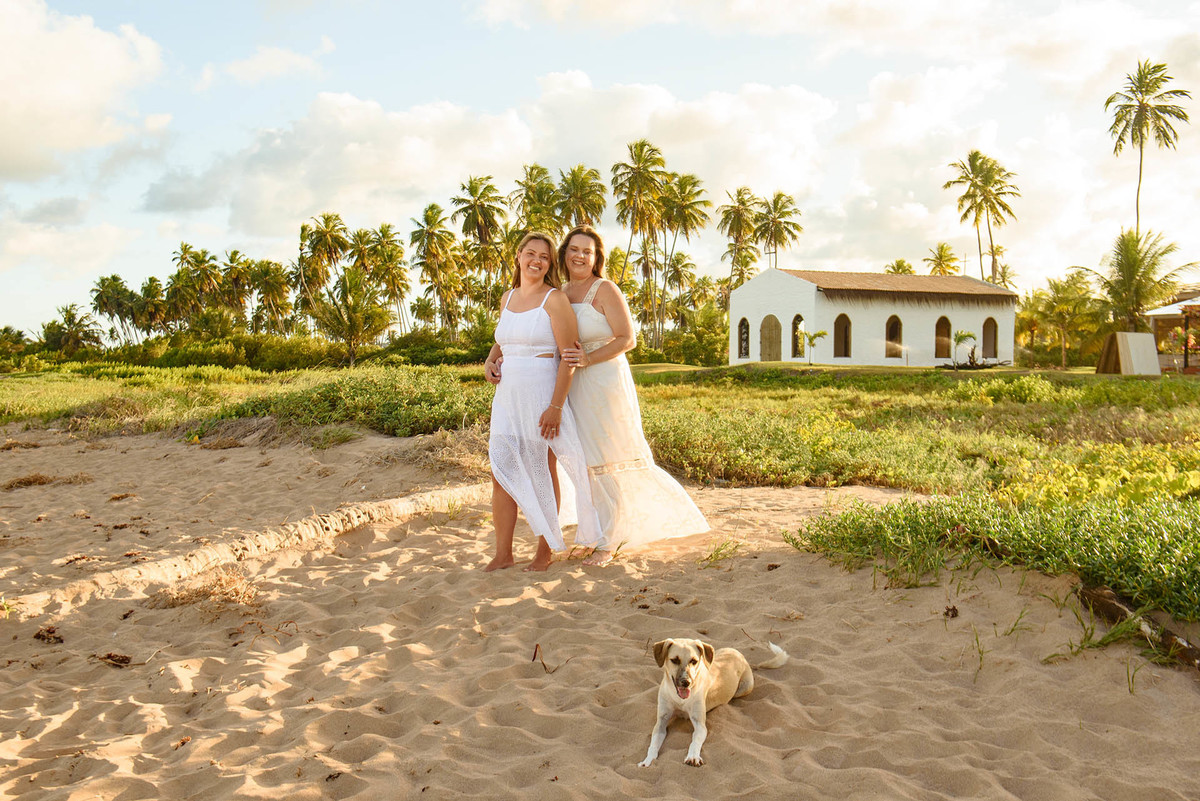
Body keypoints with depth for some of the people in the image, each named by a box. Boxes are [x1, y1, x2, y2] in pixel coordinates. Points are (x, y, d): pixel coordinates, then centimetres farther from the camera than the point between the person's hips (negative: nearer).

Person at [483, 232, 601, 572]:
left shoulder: (555, 299, -9)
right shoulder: (508, 298, 11)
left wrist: (556, 406, -19)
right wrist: (490, 359, 9)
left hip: (543, 394, -6)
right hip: (508, 395, 6)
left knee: (542, 473, 5)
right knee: (502, 473, 3)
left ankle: (545, 551, 19)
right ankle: (503, 554, 12)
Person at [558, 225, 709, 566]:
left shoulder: (605, 290, -9)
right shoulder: (562, 293, 11)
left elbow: (627, 339, -13)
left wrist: (587, 359, -21)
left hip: (605, 382, -7)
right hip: (574, 388, 7)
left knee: (607, 463, 0)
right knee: (587, 463, 11)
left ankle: (607, 543, 11)